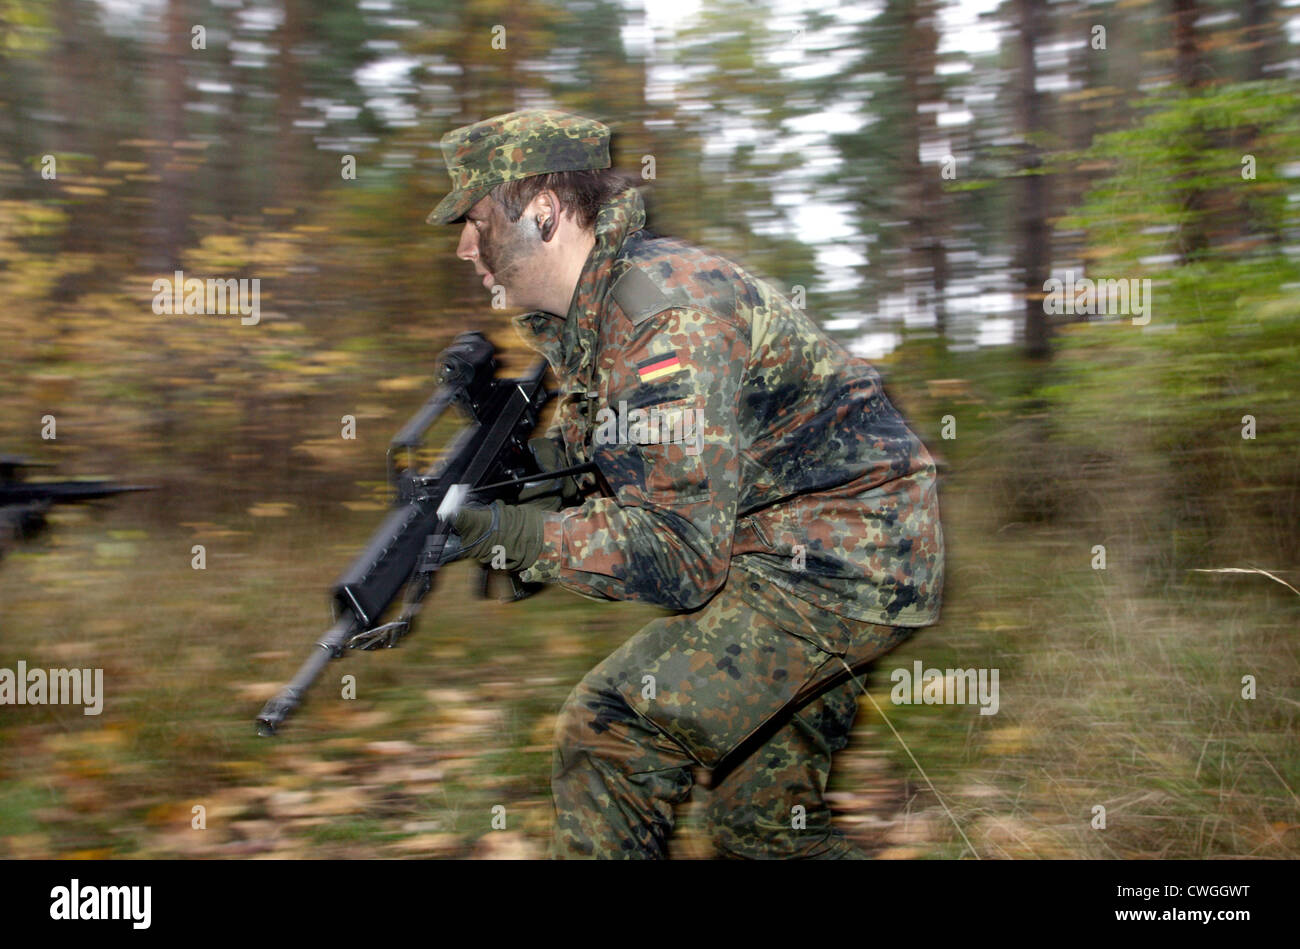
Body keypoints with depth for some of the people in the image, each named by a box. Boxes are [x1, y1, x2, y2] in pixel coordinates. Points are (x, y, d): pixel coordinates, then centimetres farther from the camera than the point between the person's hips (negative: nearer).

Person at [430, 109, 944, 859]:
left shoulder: (664, 320, -23)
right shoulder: (595, 307, 9)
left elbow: (680, 555, -26)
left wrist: (523, 535, -27)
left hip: (833, 561, -10)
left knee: (612, 728, -15)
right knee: (763, 821, 18)